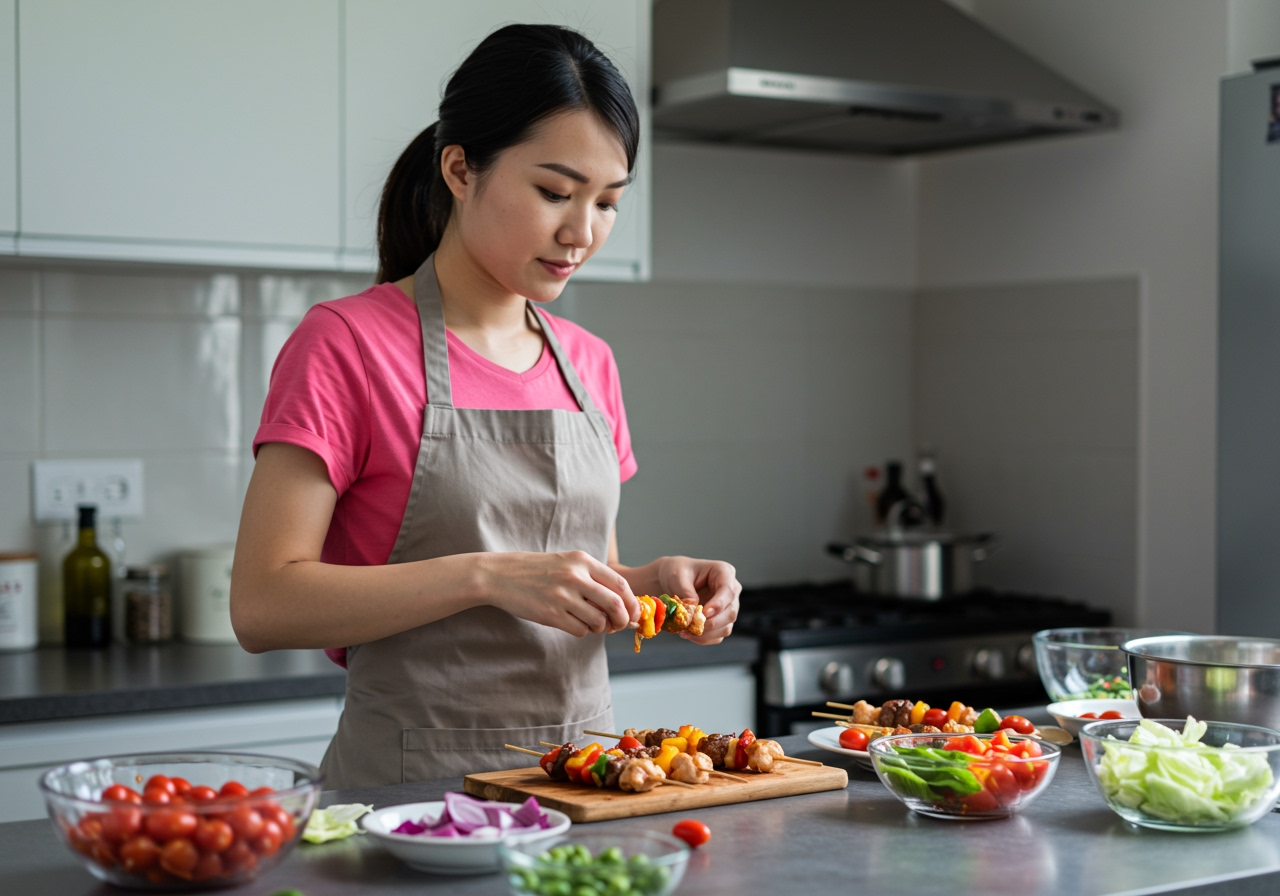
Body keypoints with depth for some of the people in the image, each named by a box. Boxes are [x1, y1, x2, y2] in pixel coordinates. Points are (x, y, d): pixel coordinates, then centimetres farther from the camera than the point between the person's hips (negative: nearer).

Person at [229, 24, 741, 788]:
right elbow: (262, 606, -14)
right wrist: (488, 575, -22)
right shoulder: (346, 344, -7)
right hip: (415, 783, -5)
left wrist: (652, 582, -1)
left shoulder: (589, 365, 12)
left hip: (585, 780, 5)